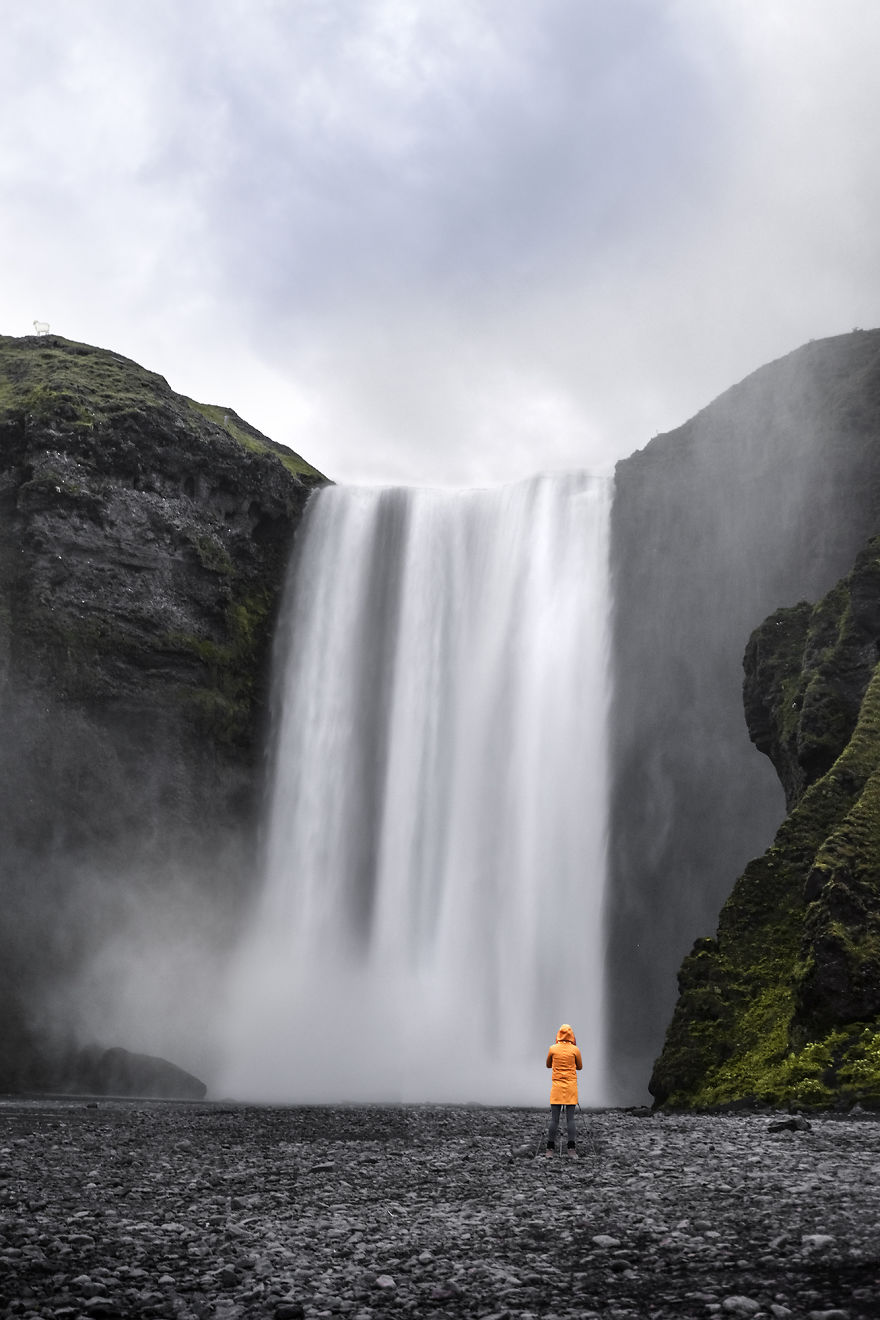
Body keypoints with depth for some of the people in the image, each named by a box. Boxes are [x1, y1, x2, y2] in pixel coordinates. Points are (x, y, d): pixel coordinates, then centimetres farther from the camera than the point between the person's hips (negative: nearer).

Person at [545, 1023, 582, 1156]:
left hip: (556, 1088, 1)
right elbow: (579, 1066, 10)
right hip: (571, 1087, -1)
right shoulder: (575, 1049, -3)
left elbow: (548, 1065, 15)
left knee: (554, 1119, 2)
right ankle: (572, 1149, -6)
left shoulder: (552, 1049, 0)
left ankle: (550, 1149, 3)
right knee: (570, 1119, -1)